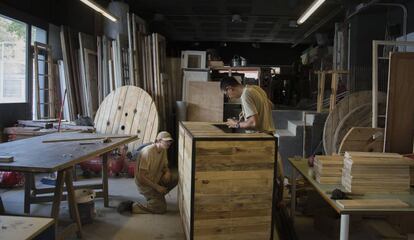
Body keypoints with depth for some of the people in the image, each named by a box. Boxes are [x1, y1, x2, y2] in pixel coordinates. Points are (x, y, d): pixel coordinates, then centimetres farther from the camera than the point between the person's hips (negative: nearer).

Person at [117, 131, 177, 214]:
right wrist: (157, 187, -24)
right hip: (145, 183, -8)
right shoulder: (148, 152, -26)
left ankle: (158, 196, 9)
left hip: (156, 179, 8)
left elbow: (165, 166, 15)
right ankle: (131, 206, -8)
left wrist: (167, 172, -10)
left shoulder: (163, 150, 0)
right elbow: (141, 177, -26)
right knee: (161, 208, -15)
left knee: (175, 177, -8)